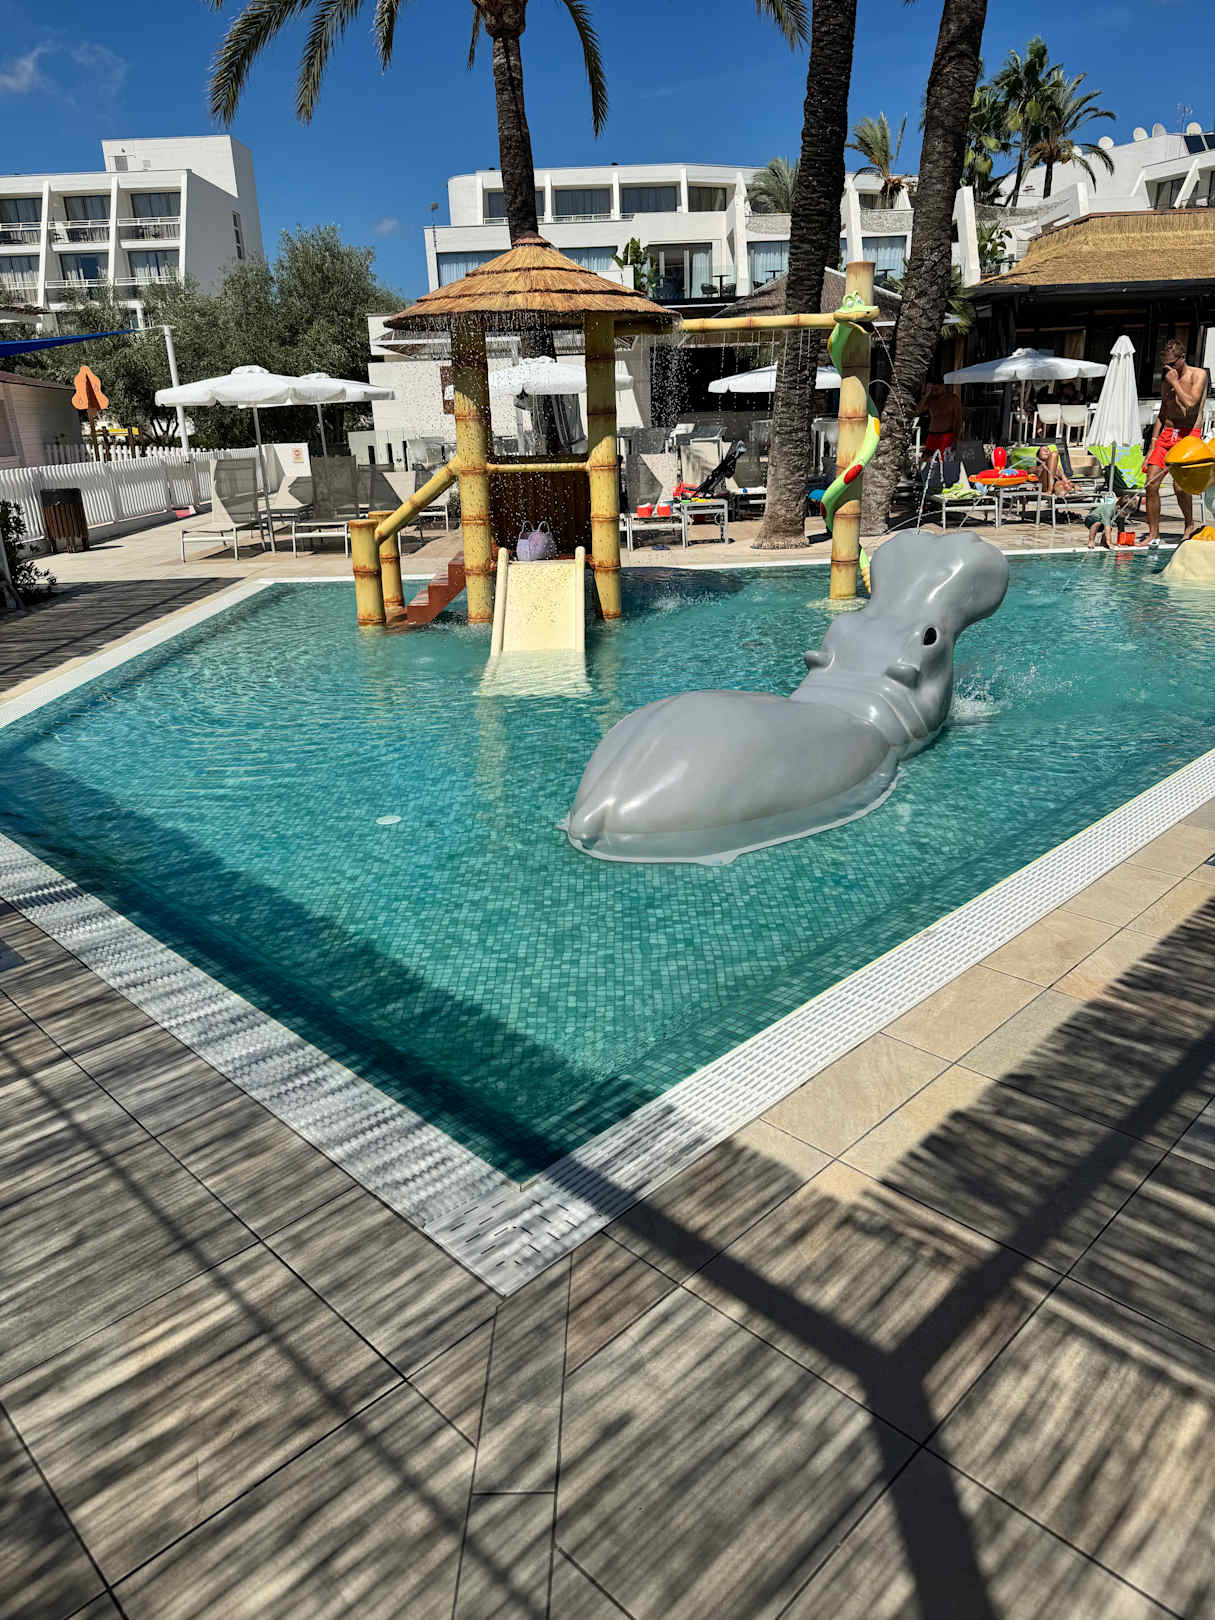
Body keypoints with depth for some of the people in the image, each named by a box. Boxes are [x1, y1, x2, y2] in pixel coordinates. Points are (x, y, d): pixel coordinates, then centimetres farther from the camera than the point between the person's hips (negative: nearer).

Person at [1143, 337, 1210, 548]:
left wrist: (1175, 382, -9)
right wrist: (1152, 447, 14)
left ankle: (1190, 525, 3)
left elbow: (1190, 403, -17)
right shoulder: (1166, 380, 18)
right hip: (1166, 435, 6)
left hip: (1189, 435, -6)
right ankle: (1153, 534, 1)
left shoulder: (1198, 375, -1)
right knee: (1151, 484, -6)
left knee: (1179, 484, -20)